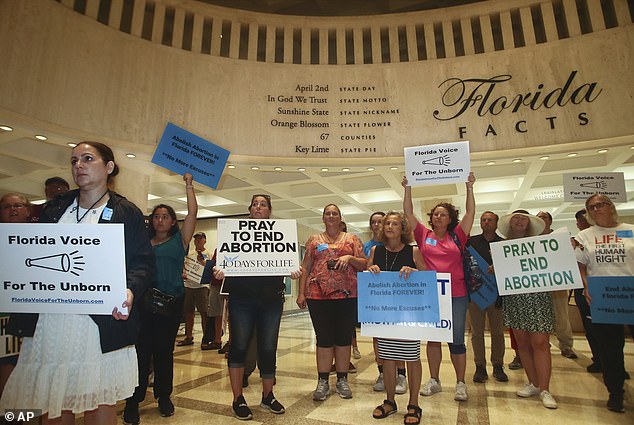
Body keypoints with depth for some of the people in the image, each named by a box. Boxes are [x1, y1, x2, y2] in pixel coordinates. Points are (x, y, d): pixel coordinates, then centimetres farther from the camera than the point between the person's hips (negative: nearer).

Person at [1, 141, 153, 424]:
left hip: (101, 322, -4)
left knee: (100, 402, 4)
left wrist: (130, 290, -22)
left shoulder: (126, 213, 0)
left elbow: (142, 262, -5)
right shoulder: (54, 209, 15)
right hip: (48, 322, 5)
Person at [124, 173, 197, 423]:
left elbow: (192, 213, 0)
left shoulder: (179, 240, 7)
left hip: (171, 301, -1)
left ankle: (164, 396, 23)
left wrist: (188, 185, -1)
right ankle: (133, 400, 11)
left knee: (164, 350, 9)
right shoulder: (142, 242, 14)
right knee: (141, 350, -1)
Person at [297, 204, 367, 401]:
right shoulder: (314, 240, 12)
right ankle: (322, 382, 18)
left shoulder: (351, 239, 10)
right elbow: (305, 268, 8)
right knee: (324, 338, 5)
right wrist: (301, 293, 1)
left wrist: (350, 258, -13)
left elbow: (364, 264, 6)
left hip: (346, 295, 0)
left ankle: (342, 380, 22)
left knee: (344, 338, 8)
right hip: (318, 295, 0)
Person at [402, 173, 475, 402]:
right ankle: (434, 380, 26)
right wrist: (408, 189, -2)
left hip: (456, 295, -1)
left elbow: (470, 212, 0)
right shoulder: (424, 235, 4)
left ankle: (460, 383, 22)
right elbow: (408, 213, 2)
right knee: (433, 338, 13)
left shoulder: (457, 236, 4)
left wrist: (469, 188, -4)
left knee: (457, 339, 7)